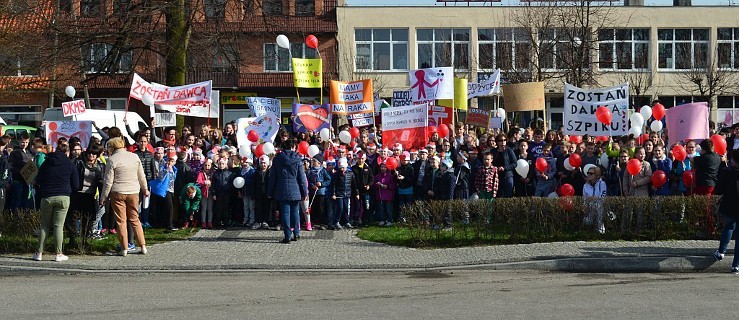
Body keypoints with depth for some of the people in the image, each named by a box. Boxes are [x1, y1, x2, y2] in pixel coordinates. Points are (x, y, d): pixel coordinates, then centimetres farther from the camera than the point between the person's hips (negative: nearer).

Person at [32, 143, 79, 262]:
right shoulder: (70, 165, 3)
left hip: (47, 197, 2)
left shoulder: (46, 163, 8)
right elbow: (75, 185, 5)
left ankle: (39, 253, 7)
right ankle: (59, 254, -1)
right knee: (59, 225, -1)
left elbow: (38, 181, 11)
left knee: (44, 225, 10)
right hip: (63, 197, -2)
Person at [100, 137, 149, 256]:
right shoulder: (134, 156, 5)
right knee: (135, 219, 13)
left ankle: (124, 249, 5)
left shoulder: (112, 159, -7)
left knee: (121, 221, 3)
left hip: (118, 193, -4)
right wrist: (145, 189, 27)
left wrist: (103, 197, 1)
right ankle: (143, 246, 9)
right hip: (133, 192, 4)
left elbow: (108, 182, -7)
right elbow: (142, 177, 12)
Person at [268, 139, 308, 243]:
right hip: (295, 190, 0)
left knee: (285, 212, 1)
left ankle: (288, 236, -3)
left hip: (282, 190, 0)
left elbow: (272, 177, 4)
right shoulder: (297, 159, -2)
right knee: (295, 211, 14)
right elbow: (302, 177, -1)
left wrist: (270, 192, 10)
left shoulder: (277, 159, 1)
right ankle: (296, 233, 16)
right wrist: (305, 192, 5)